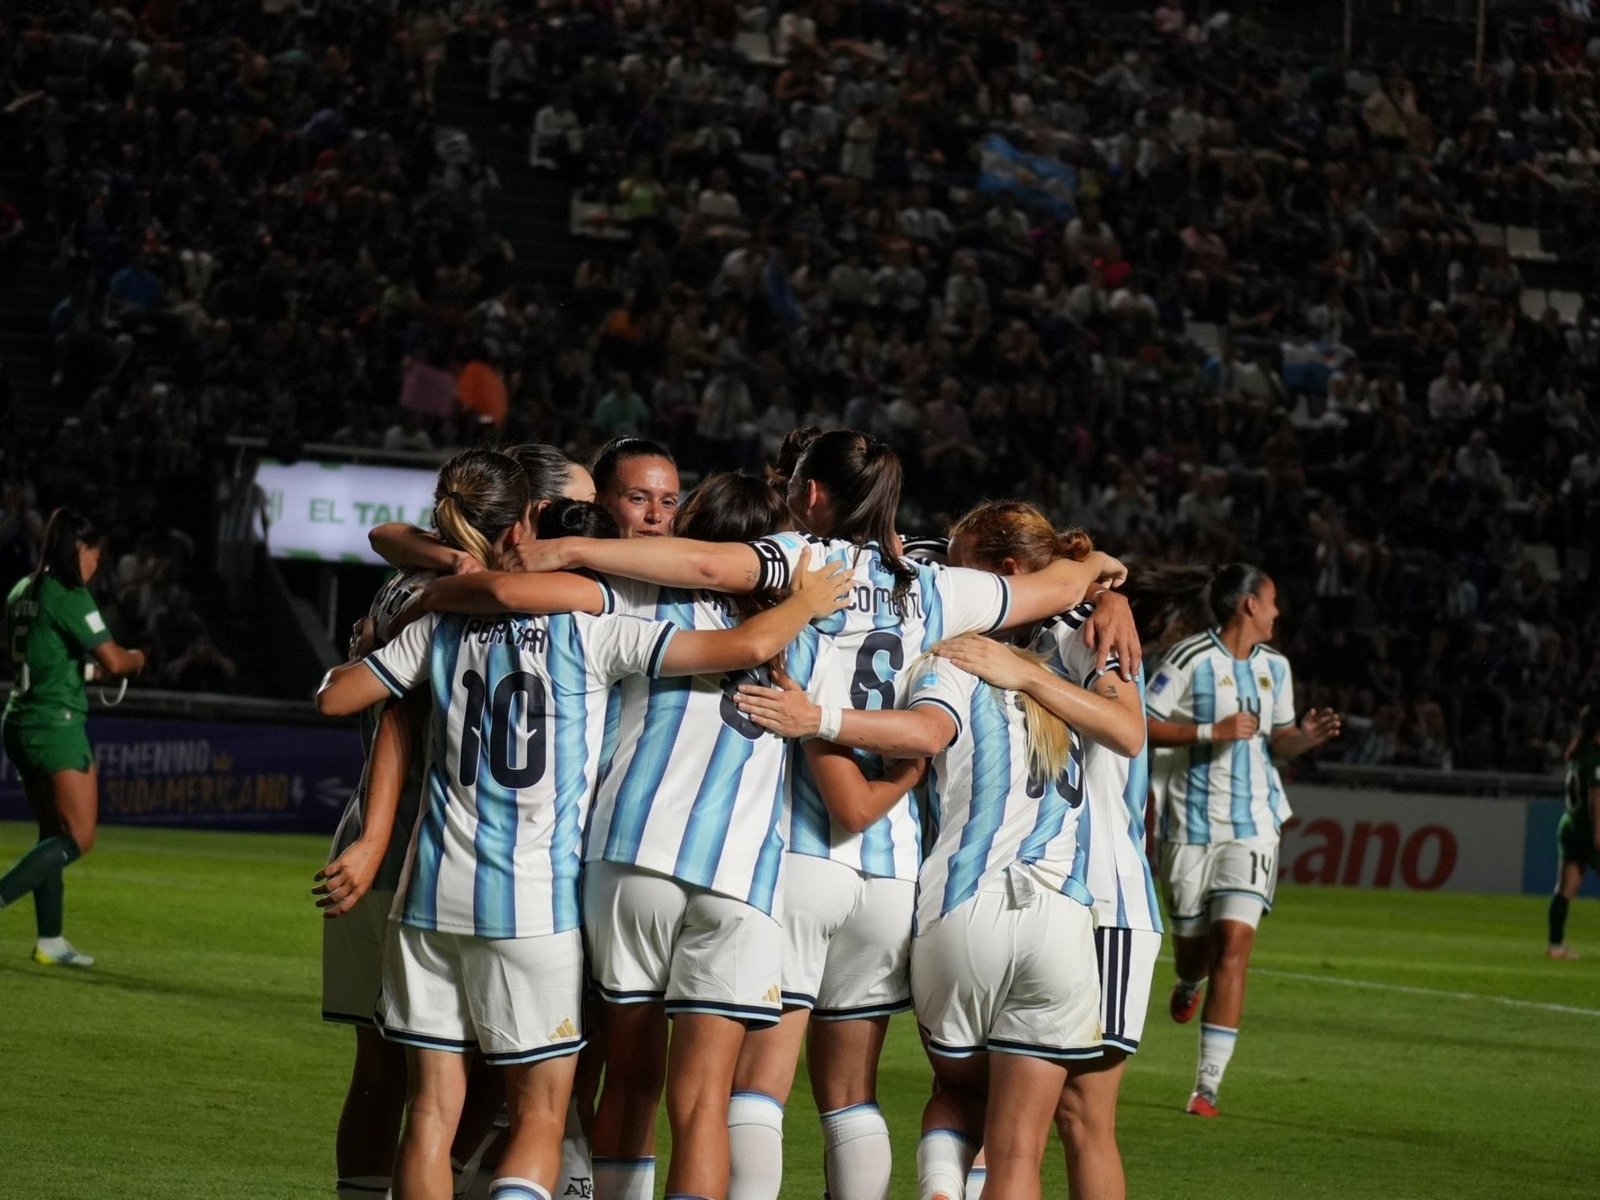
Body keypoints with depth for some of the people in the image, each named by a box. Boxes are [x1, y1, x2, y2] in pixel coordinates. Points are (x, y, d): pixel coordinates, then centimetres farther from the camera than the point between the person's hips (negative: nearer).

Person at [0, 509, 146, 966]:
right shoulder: (68, 595, -15)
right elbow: (113, 660, -17)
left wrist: (90, 671, 22)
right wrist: (136, 659, 5)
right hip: (57, 726, -9)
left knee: (54, 832, 14)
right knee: (79, 838, -5)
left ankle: (50, 941, 13)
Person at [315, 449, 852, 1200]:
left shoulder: (440, 627, 4)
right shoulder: (587, 629, -7)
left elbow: (334, 697, 13)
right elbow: (748, 645, -10)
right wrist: (808, 601, 9)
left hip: (434, 897, 4)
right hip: (535, 905, -4)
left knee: (432, 1109, 8)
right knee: (539, 1117, 4)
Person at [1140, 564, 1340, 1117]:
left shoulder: (1274, 667, 8)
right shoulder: (1191, 658, -10)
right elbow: (1140, 724, -13)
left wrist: (1304, 737, -3)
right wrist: (1212, 731, -20)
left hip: (1253, 823, 3)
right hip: (1192, 821, -3)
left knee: (1233, 943, -12)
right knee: (1192, 942, 9)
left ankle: (1208, 1085, -12)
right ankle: (1189, 983, 52)